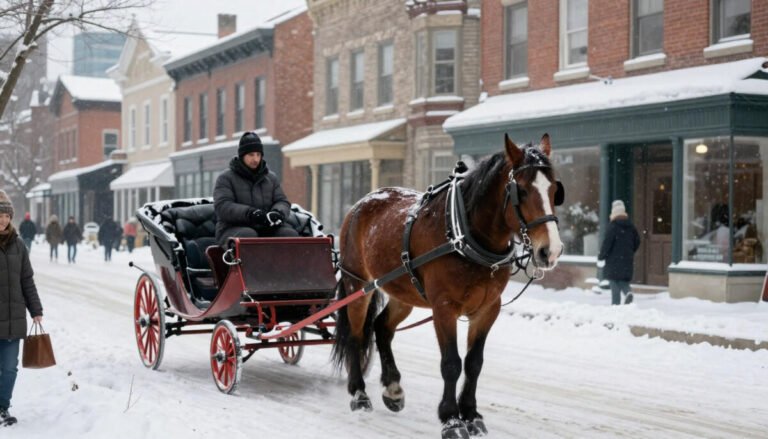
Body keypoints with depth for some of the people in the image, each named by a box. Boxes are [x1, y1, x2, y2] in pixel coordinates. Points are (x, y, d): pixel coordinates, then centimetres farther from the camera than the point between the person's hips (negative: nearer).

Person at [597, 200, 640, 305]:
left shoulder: (612, 226, -11)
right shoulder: (630, 226, 8)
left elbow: (607, 243, -15)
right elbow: (637, 241, 15)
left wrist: (601, 257, -8)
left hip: (614, 260, -6)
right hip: (627, 260, 6)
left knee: (614, 282, -1)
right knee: (624, 281, 14)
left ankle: (616, 303, -4)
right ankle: (627, 292, -14)